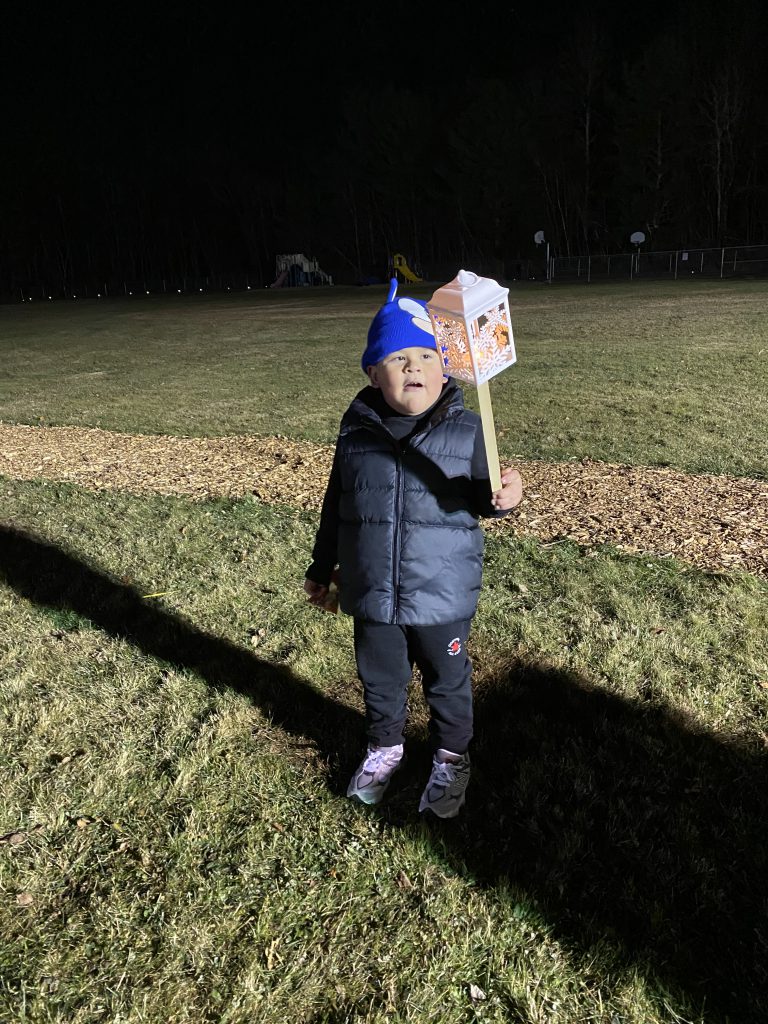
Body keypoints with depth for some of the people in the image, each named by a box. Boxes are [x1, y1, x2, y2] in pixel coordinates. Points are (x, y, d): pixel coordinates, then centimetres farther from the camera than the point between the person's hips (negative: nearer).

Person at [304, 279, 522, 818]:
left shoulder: (465, 429, -9)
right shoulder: (357, 430, -3)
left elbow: (479, 495, -7)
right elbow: (335, 506, 7)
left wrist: (504, 495, -31)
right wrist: (321, 569, 13)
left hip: (443, 596, -2)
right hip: (372, 593, 2)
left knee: (448, 681, 17)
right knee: (379, 678, 21)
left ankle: (451, 758, 41)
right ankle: (385, 746, 47)